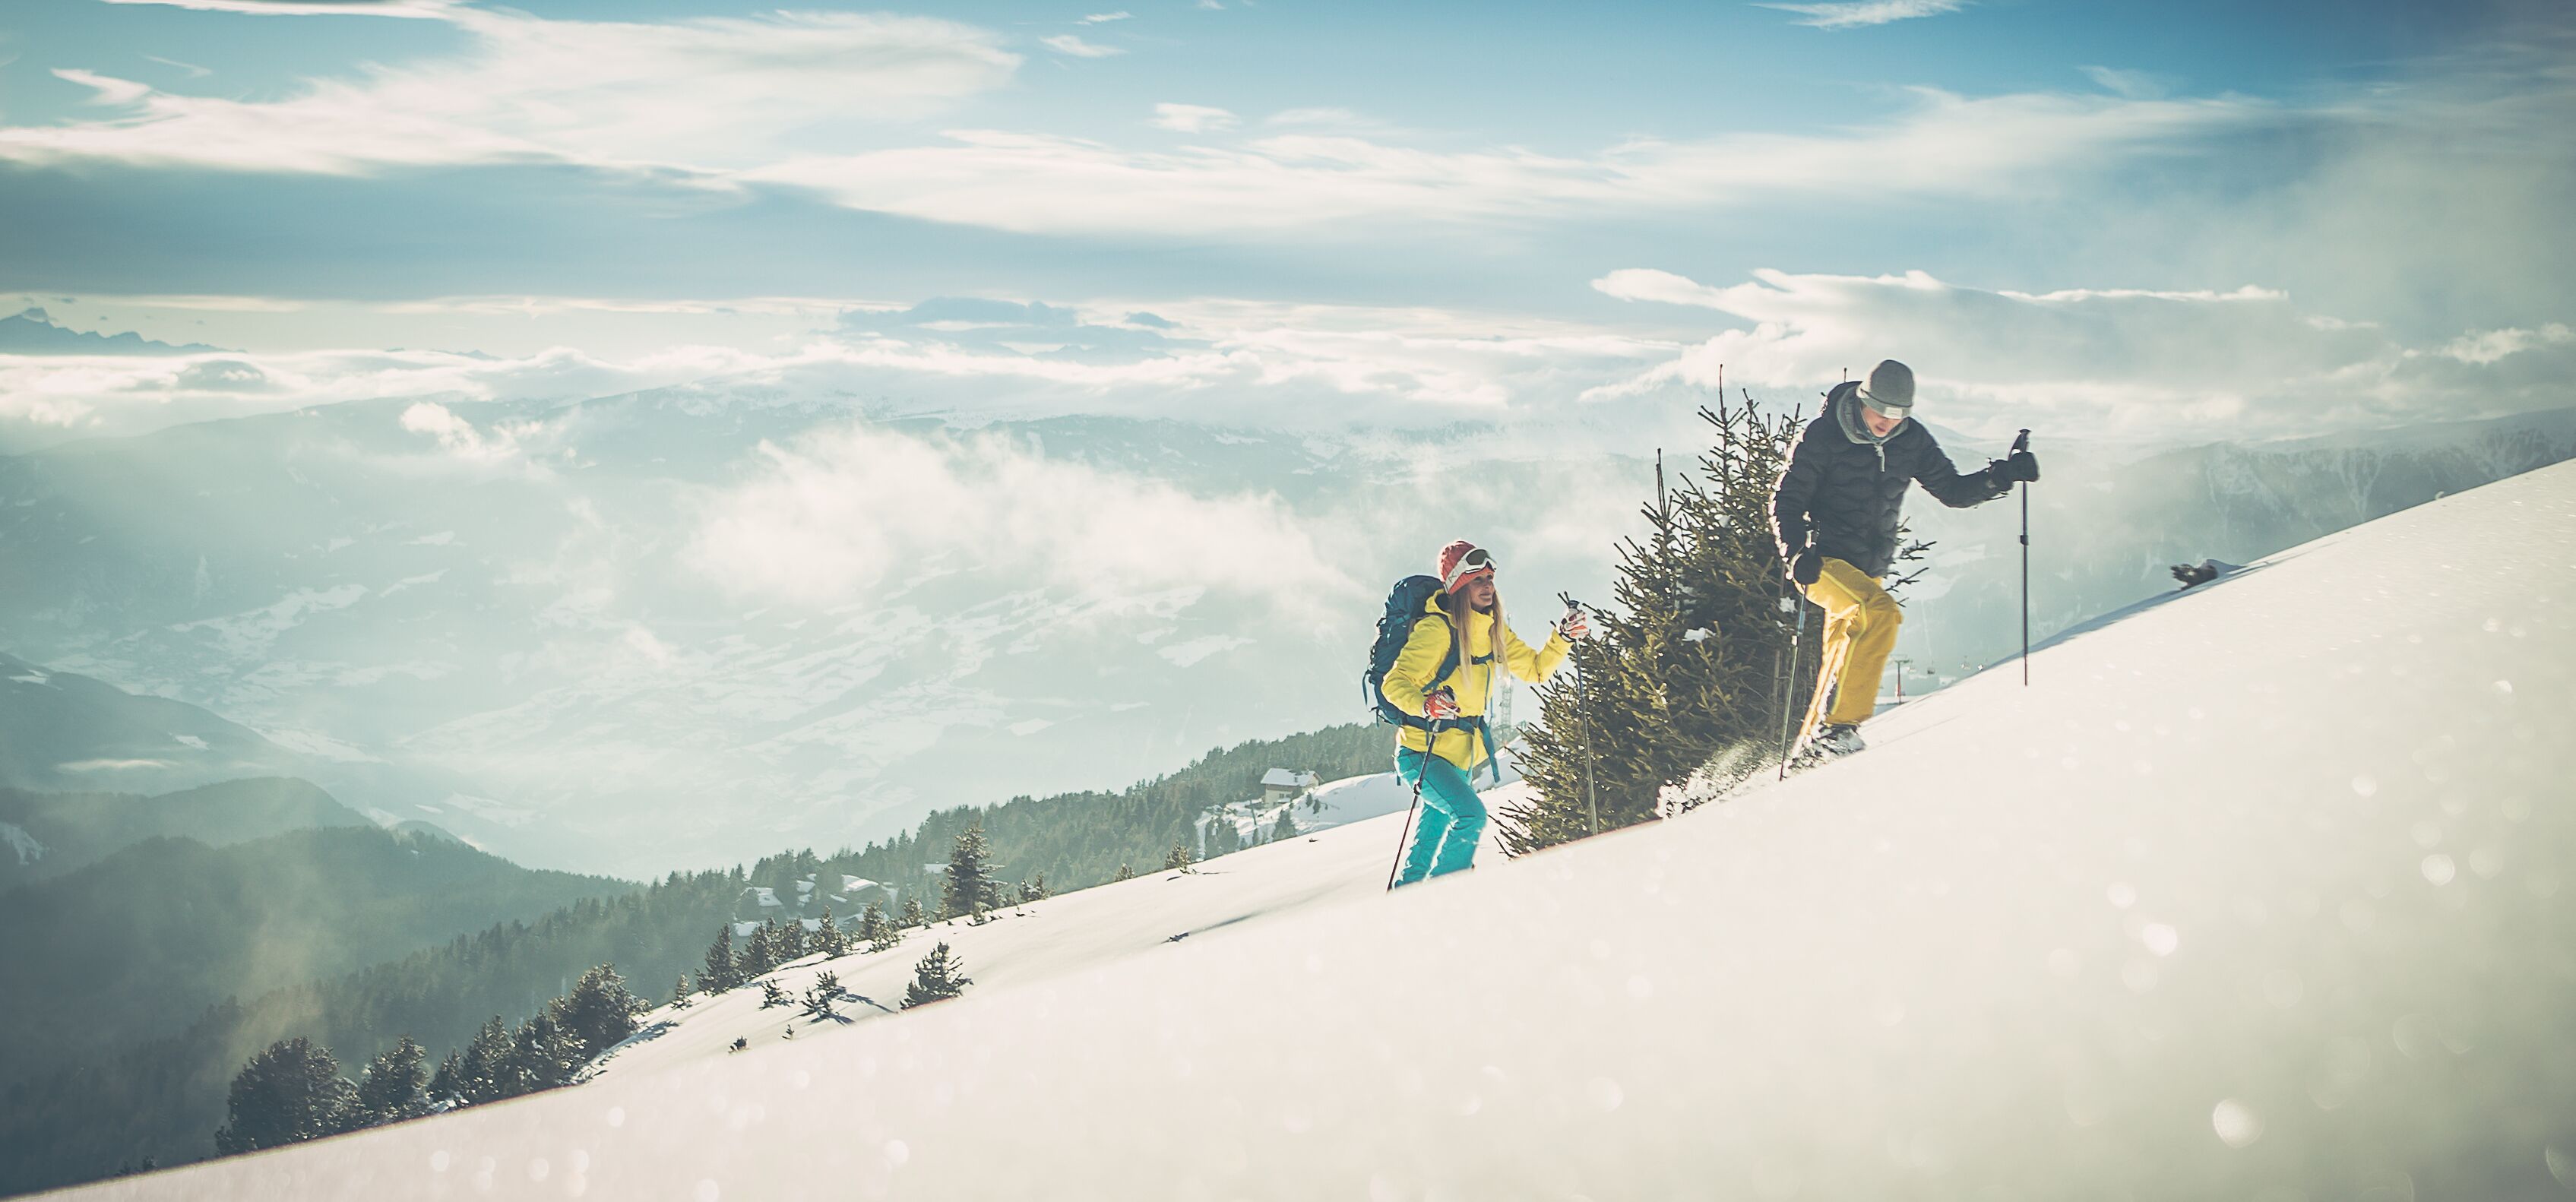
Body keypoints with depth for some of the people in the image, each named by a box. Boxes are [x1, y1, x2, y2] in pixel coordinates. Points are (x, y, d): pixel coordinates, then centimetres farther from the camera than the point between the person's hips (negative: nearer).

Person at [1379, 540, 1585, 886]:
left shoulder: (1493, 631, 5)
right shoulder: (1435, 629, -18)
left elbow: (1535, 669, 13)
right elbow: (1395, 684, -19)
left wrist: (1564, 637, -3)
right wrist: (1426, 705, -39)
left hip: (1461, 759, 8)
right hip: (1423, 753, -8)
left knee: (1435, 831, 21)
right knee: (1470, 814, -26)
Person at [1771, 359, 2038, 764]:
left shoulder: (1911, 441, 2)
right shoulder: (1822, 436, -13)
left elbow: (1952, 490, 10)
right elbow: (1785, 500, -11)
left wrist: (2000, 477, -8)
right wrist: (1796, 552, -27)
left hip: (1869, 568, 7)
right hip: (1823, 560, -7)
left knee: (1844, 659, 16)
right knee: (1880, 613, -30)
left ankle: (1812, 745, 34)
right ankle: (1836, 725, -28)